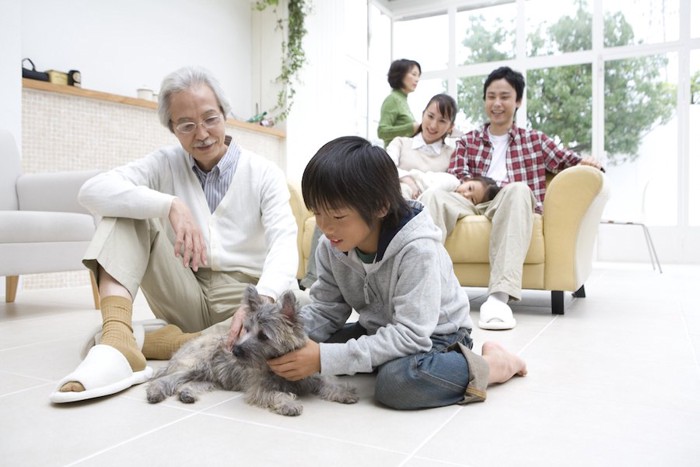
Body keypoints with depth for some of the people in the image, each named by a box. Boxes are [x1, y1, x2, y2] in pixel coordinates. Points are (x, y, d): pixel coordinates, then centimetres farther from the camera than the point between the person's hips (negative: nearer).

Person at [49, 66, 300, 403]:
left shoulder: (264, 174, -3)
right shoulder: (165, 165, 3)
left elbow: (284, 242, -18)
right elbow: (93, 191, -13)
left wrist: (264, 297, -40)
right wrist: (171, 205, -30)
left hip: (243, 298, -1)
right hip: (185, 297, 2)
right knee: (127, 209, -13)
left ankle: (140, 340, -27)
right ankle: (118, 341, -32)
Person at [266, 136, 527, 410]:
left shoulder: (417, 249, -31)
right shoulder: (331, 247, -12)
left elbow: (410, 335, -34)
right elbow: (324, 311, -4)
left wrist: (326, 358, -39)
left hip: (434, 335, -6)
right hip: (382, 331, 7)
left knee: (397, 380, -36)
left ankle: (491, 364, -11)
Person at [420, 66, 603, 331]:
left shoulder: (535, 141, 26)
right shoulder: (467, 141, 26)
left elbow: (570, 162, 19)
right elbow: (455, 180, 10)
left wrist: (586, 163, -6)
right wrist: (497, 186, -8)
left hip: (509, 208, -1)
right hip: (472, 205, 1)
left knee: (519, 190, -37)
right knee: (433, 195, -31)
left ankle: (500, 295, -49)